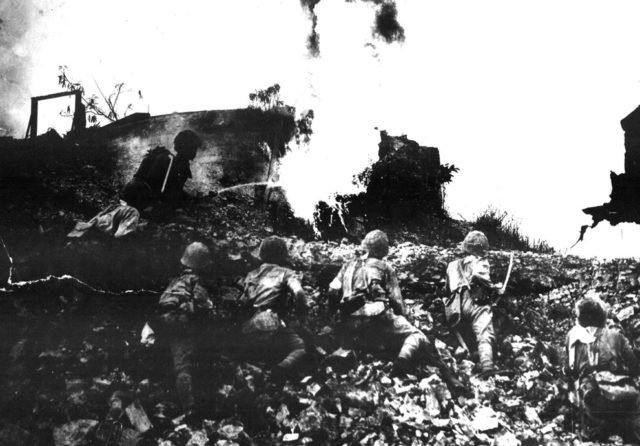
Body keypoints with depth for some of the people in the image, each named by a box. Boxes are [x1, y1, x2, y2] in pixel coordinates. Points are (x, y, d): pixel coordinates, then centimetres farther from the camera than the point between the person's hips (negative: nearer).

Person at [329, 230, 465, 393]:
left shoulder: (349, 265, 24)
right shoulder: (384, 267, 14)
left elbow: (333, 290, 12)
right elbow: (396, 300, 8)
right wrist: (401, 316, 24)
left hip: (349, 327, 4)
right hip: (376, 317, -4)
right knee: (416, 335, 2)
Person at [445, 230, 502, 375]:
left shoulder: (453, 265, 28)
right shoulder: (480, 261, 9)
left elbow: (448, 287, 28)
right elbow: (478, 275, -13)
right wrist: (494, 287, -2)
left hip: (455, 307, 6)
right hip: (476, 302, -6)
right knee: (484, 335, -19)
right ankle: (486, 364, -38)